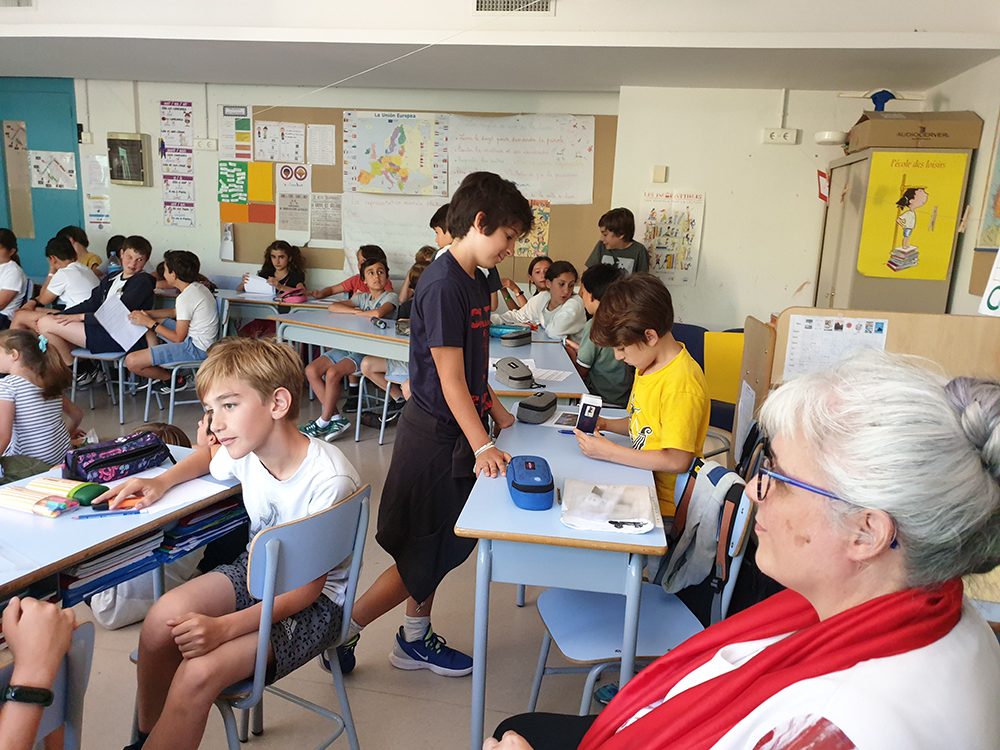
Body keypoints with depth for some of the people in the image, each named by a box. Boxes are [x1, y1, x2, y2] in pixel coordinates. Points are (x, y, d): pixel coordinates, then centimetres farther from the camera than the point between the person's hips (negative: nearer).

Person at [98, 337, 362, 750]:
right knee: (165, 616, -16)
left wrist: (224, 627, -31)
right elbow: (210, 457, 18)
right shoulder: (246, 448, -10)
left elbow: (309, 586, -22)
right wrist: (162, 481, -1)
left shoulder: (329, 480, -30)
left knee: (199, 673, -24)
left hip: (315, 602, -6)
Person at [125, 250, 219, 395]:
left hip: (196, 349, -10)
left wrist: (150, 323, -8)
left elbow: (178, 338, -18)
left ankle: (172, 379, 8)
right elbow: (174, 312, 21)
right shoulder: (197, 288, 6)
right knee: (148, 320, 25)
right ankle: (157, 368, 21)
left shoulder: (185, 298, -23)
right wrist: (146, 313, 9)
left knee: (131, 362, -17)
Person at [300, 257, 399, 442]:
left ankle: (324, 422, -7)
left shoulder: (390, 297, -1)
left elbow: (378, 313, -24)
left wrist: (357, 312, -5)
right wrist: (357, 311, -9)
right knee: (311, 370, -7)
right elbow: (333, 307, 5)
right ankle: (336, 418, -6)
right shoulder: (362, 297, 18)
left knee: (333, 373, -27)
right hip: (351, 344, 8)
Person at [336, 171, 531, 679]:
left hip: (455, 433, 9)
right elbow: (451, 380, -22)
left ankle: (415, 641, 34)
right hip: (434, 436, -9)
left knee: (439, 550, 18)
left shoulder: (476, 282, 9)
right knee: (423, 559, 2)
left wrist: (501, 418, 14)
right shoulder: (442, 285, -20)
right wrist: (483, 447, -24)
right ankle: (343, 631, 19)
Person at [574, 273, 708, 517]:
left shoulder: (681, 383, -23)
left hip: (663, 505, -8)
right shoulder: (649, 365, 7)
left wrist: (609, 451, -21)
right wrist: (605, 425, 1)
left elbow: (677, 461, -25)